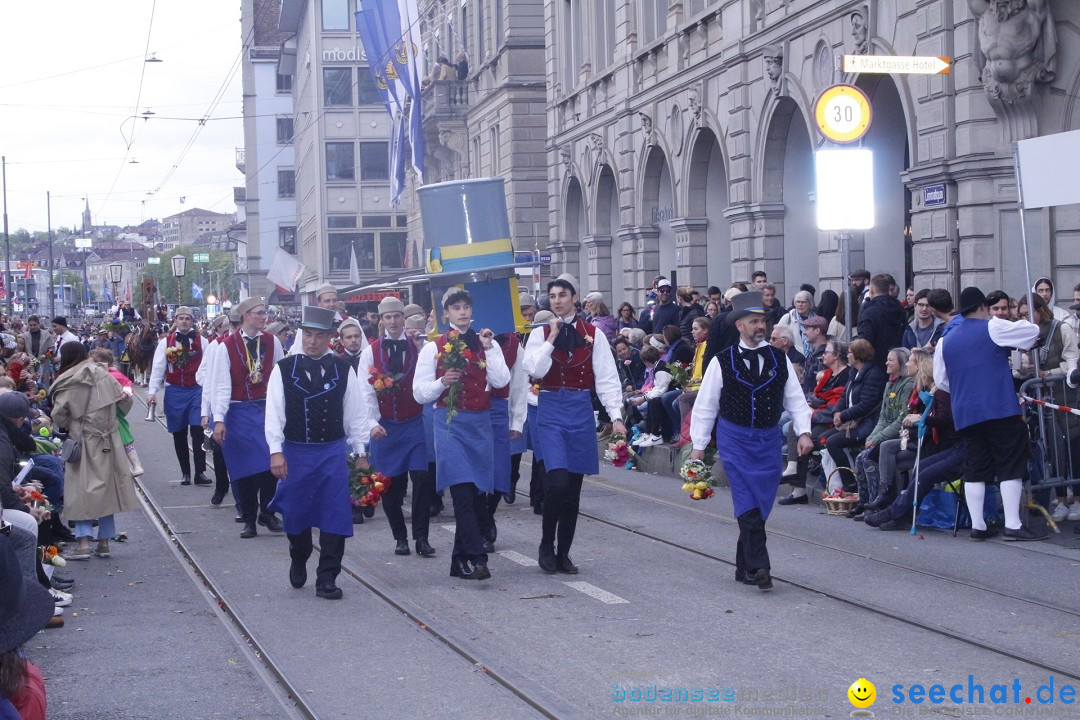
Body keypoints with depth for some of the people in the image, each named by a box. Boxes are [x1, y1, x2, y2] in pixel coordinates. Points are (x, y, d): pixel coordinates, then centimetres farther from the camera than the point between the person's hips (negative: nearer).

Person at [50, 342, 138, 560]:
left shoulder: (66, 385, -9)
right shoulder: (104, 376, 1)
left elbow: (58, 417, -10)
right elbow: (124, 402, 5)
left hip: (81, 443, -4)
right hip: (108, 443, 4)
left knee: (81, 491, 1)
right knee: (106, 489, 11)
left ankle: (83, 542, -7)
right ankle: (104, 542, 15)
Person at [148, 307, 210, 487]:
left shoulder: (201, 341, 1)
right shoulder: (166, 342, 1)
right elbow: (158, 367, 0)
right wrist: (152, 391, -7)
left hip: (197, 390, -1)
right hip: (175, 392, 1)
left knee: (198, 431, -9)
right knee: (179, 434, 8)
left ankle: (200, 473, -6)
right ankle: (185, 473, 18)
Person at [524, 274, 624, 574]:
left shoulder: (593, 334, 4)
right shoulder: (540, 334, 4)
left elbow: (607, 377, 1)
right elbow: (535, 370, -11)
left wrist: (616, 415, -7)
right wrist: (552, 338, -10)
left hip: (581, 412, 2)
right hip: (551, 410, -2)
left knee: (573, 486, 6)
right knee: (557, 481, -17)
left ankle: (563, 553, 17)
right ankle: (547, 543, 3)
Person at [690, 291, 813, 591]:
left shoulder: (779, 359, 5)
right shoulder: (722, 362, -2)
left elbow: (795, 398, 9)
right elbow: (705, 405, 3)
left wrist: (803, 432, -4)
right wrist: (699, 445, 2)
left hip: (769, 440, 3)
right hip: (735, 439, -3)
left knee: (761, 507, 6)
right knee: (747, 506, -14)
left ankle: (744, 567, 19)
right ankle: (759, 567, -17)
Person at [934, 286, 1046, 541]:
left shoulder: (946, 340, 13)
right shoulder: (992, 328, -2)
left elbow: (940, 380, 17)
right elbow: (1033, 331, 5)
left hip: (965, 414, 5)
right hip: (1000, 409, -5)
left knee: (975, 470, 8)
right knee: (1010, 467, -1)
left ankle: (977, 526, 6)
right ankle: (1013, 525, -5)